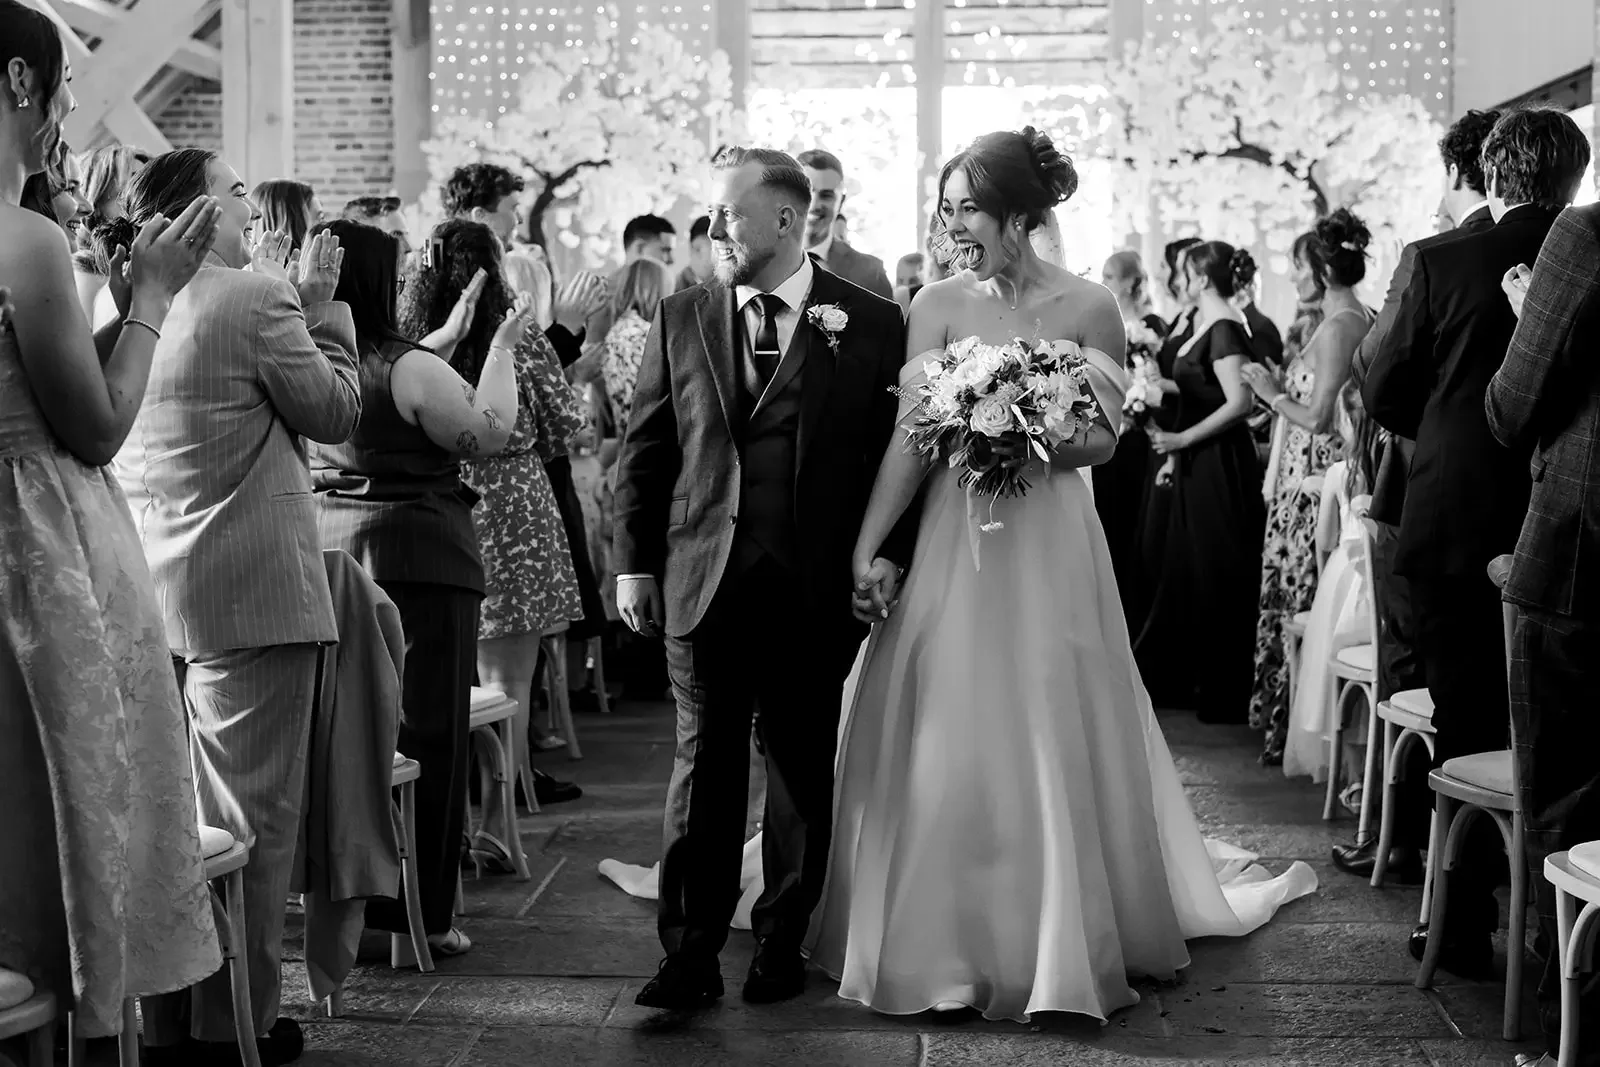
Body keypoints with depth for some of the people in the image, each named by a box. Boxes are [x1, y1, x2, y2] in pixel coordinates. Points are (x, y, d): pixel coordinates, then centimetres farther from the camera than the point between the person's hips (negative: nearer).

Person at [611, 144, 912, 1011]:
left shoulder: (871, 324, 0)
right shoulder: (680, 319, 6)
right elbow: (643, 452, 8)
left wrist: (885, 553, -7)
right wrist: (633, 563, 3)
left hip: (816, 586, -1)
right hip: (702, 577, 1)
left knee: (803, 767, 9)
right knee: (705, 762, 3)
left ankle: (783, 940, 23)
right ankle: (690, 952, 9)